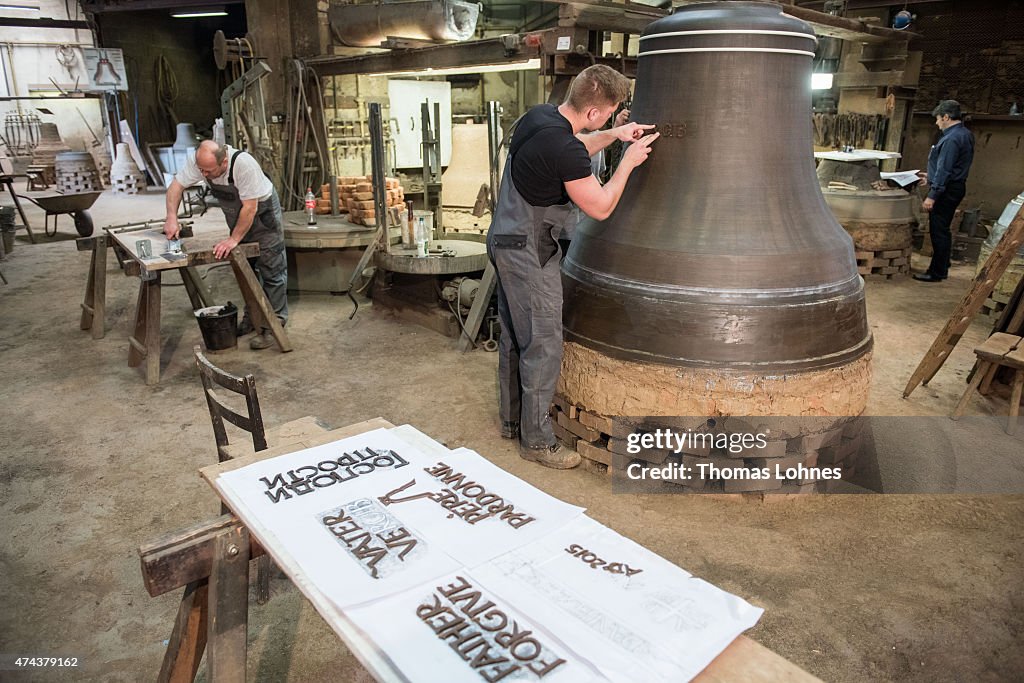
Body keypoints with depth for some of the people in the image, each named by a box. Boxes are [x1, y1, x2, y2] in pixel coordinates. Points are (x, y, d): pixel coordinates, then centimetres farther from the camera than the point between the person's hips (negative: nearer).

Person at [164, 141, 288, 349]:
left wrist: (234, 239, -29)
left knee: (271, 270, -5)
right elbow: (176, 185, -10)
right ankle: (252, 317, 25)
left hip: (262, 212, -7)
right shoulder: (199, 162, -19)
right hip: (237, 216, 7)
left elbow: (250, 207, -33)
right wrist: (172, 218, -24)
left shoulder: (243, 164, -37)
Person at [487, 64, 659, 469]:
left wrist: (614, 135, 13)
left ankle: (511, 420, 31)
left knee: (514, 337, 18)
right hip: (529, 253, -10)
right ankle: (536, 440, 10)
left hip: (504, 241, 10)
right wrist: (629, 161, -5)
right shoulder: (562, 147, -25)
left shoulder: (539, 116, 4)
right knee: (543, 346, -1)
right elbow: (601, 207, -16)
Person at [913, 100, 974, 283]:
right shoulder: (965, 134, 12)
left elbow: (944, 170, -23)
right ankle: (942, 269, 26)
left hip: (946, 190, -10)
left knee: (938, 232, -4)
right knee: (943, 230, 17)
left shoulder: (951, 139, -20)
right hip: (956, 187, 10)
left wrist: (932, 196, -22)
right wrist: (932, 177, 29)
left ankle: (936, 273, 1)